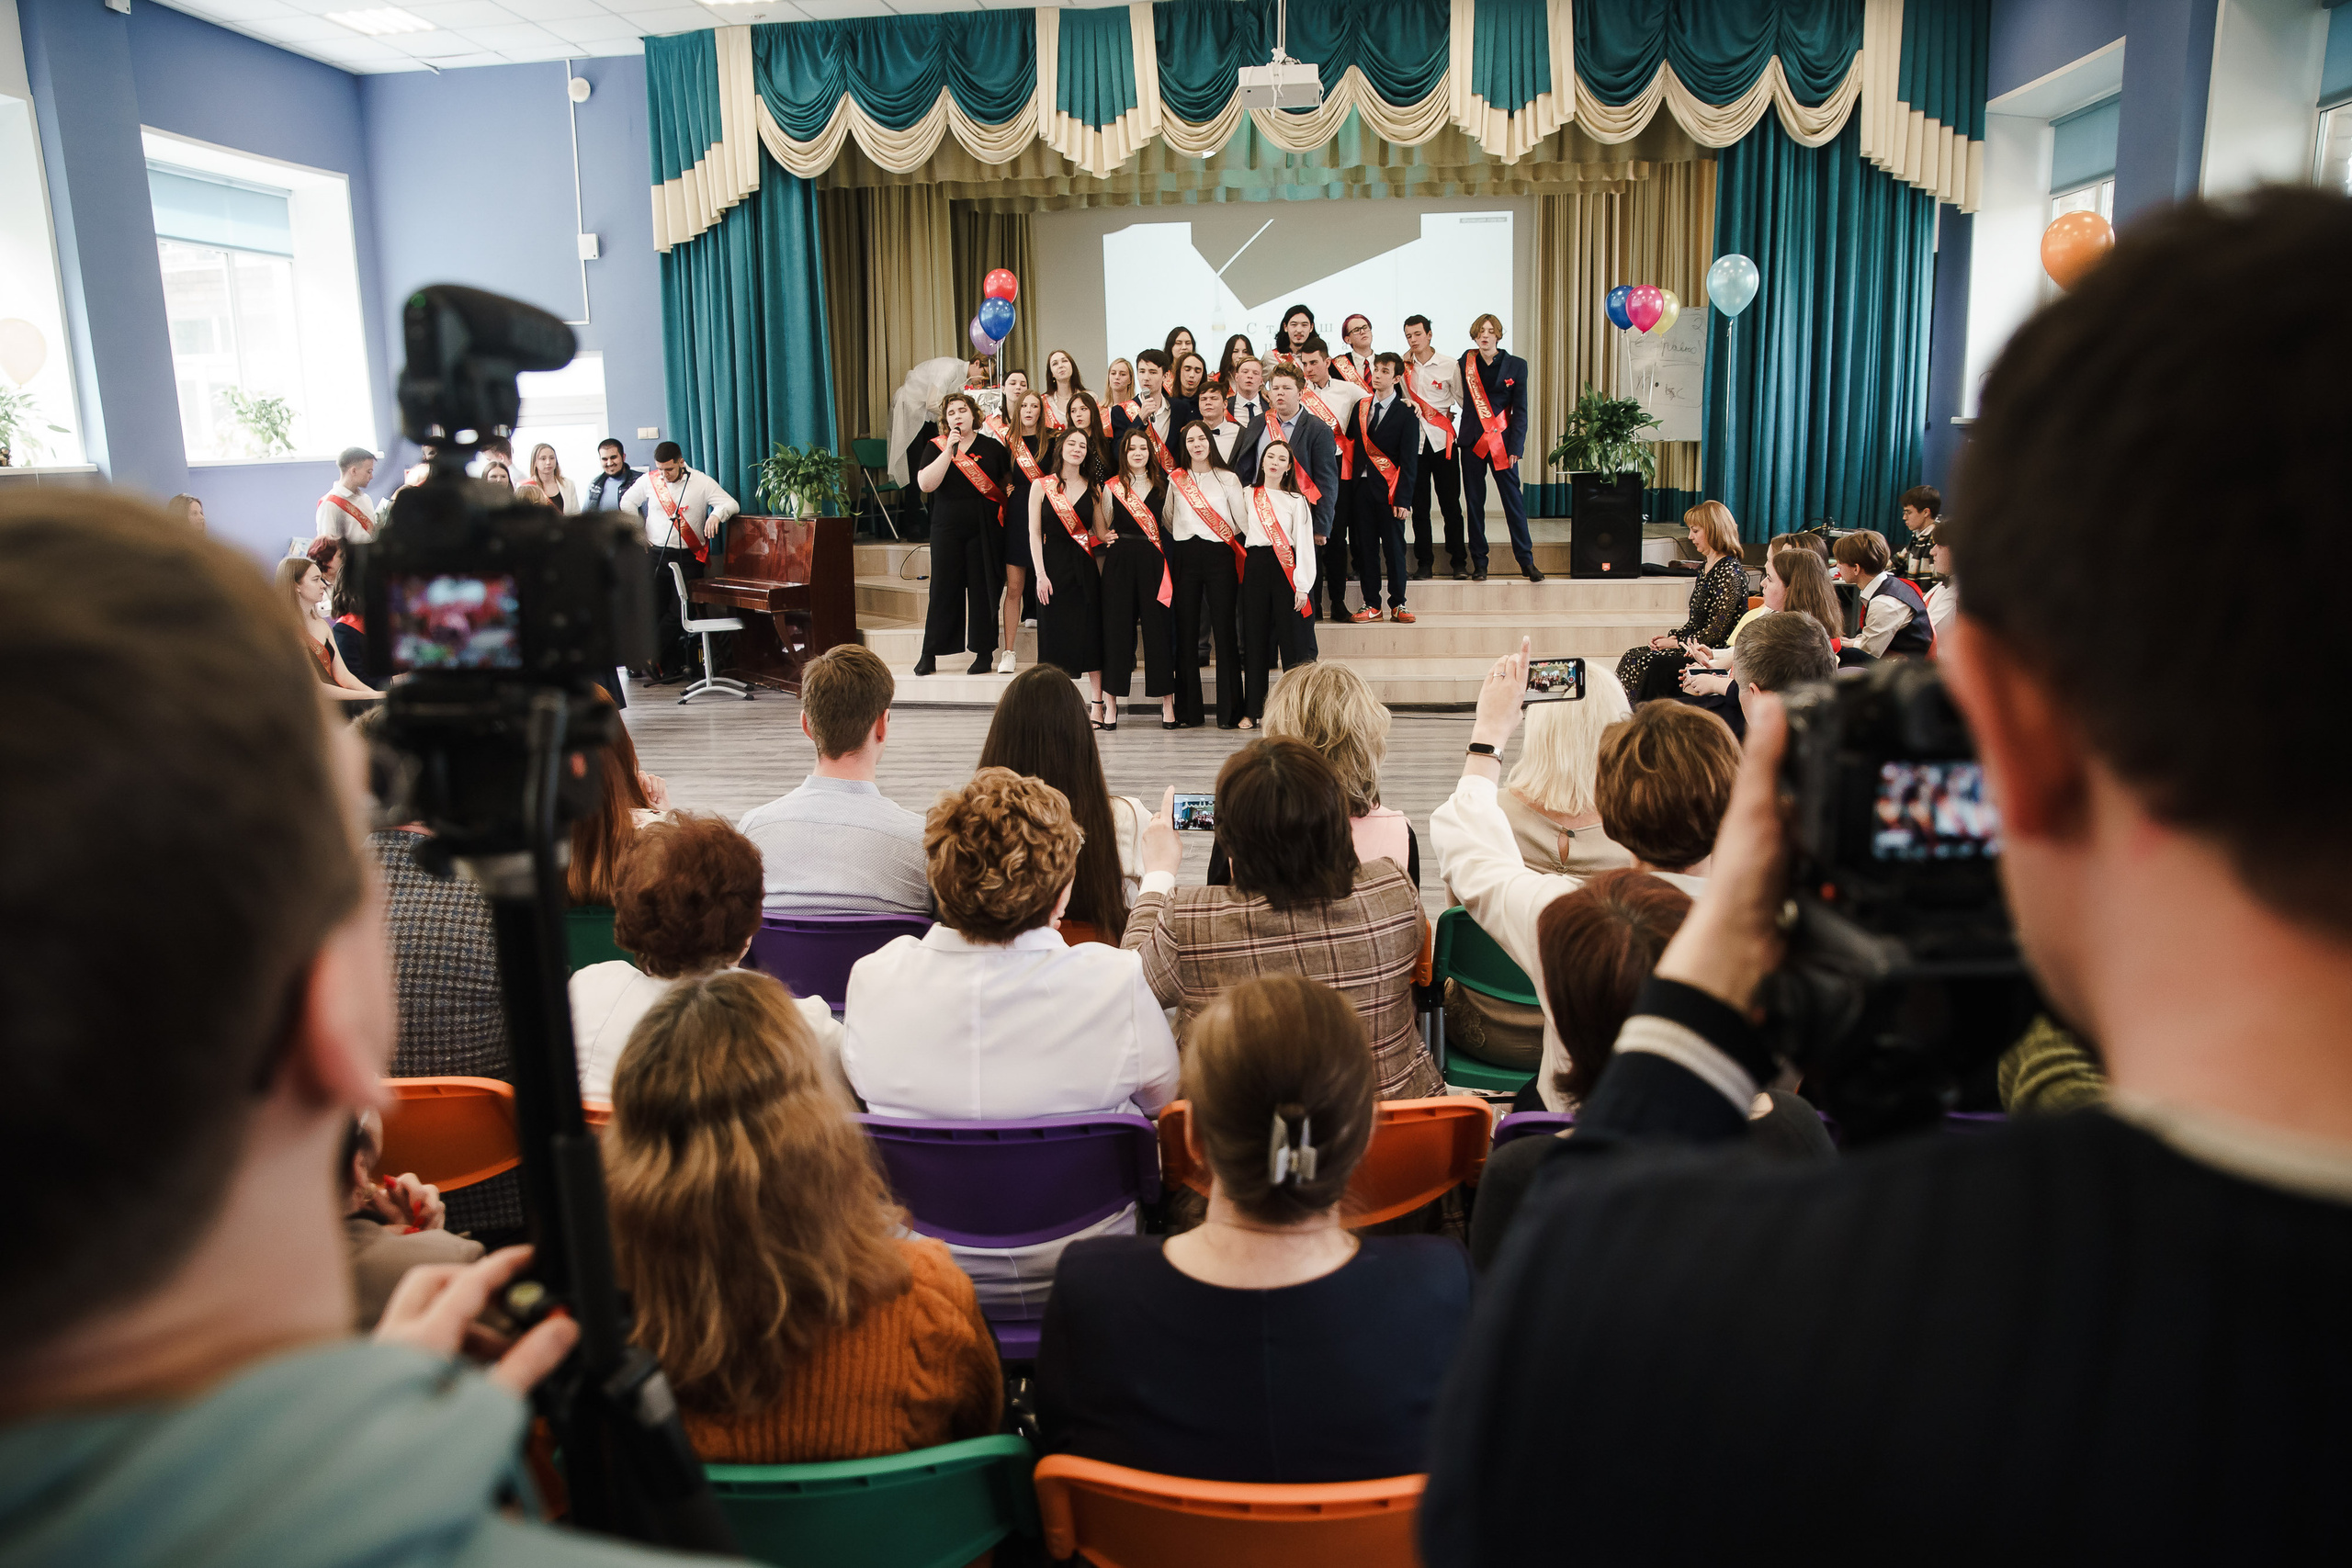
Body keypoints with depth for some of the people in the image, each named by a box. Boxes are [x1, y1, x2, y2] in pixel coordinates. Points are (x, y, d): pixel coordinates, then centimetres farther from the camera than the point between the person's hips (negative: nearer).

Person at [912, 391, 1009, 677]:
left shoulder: (992, 447, 6)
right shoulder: (936, 446, 4)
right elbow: (926, 484, -11)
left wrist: (1004, 499, -1)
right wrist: (950, 450, -15)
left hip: (984, 530, 0)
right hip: (947, 529, 0)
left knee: (983, 589, 2)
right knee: (943, 588, 1)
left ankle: (984, 653, 11)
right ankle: (929, 655, 9)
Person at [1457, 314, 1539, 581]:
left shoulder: (1516, 365, 3)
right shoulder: (1465, 364, 7)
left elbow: (1520, 410, 1)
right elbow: (1462, 400, 12)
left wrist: (1516, 447, -6)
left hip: (1502, 441, -2)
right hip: (1472, 440, 2)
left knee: (1513, 500, -4)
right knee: (1474, 502, 3)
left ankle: (1526, 561, 1)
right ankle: (1479, 562, 10)